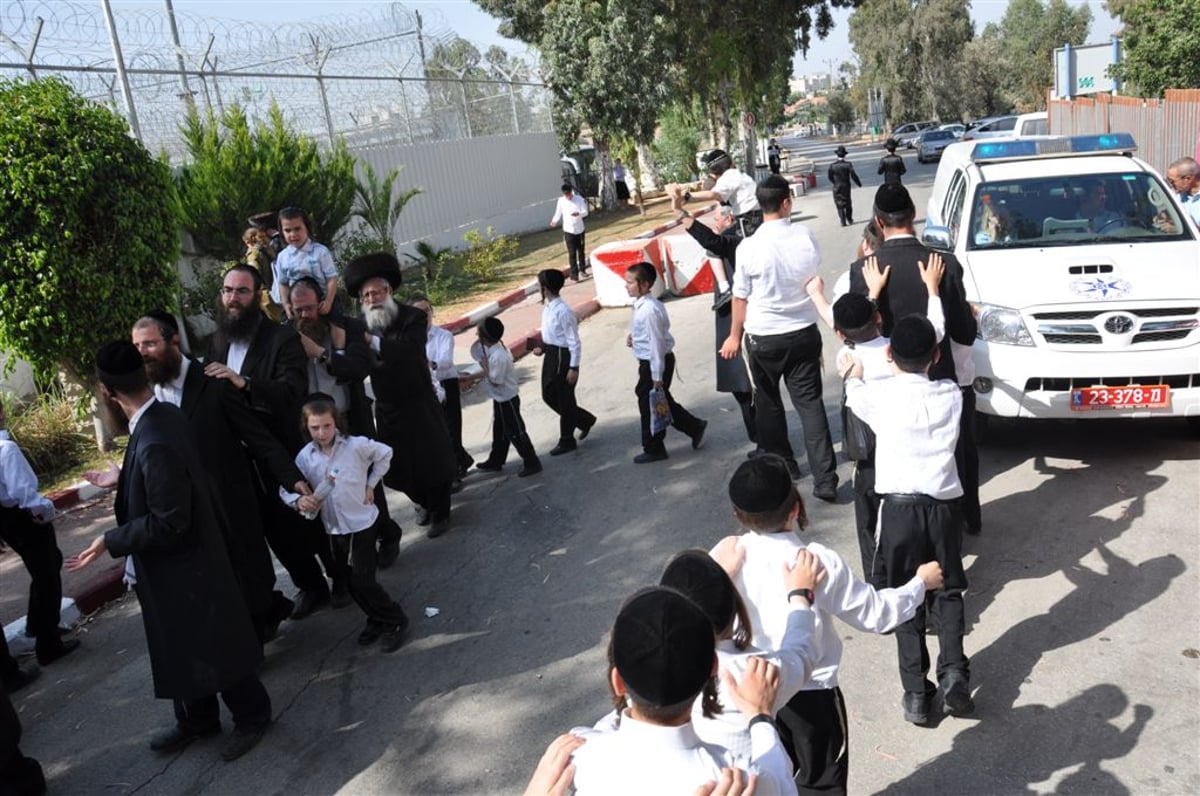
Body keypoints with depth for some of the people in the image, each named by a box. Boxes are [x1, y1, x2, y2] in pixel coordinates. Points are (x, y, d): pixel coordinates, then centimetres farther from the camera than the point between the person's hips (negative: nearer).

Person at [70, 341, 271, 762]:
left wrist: (111, 541, -18)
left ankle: (252, 715, 30)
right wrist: (122, 484, 20)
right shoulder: (165, 413, -4)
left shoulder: (154, 443, -32)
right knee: (183, 645, 23)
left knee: (211, 645, 10)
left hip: (184, 564, -9)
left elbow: (167, 523, -27)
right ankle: (197, 719, 41)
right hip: (182, 557, 9)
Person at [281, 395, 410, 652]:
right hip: (334, 529, 5)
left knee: (363, 580, -8)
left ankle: (395, 621, 10)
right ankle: (378, 620, 33)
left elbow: (385, 453, 1)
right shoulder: (305, 457, -5)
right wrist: (298, 500, -24)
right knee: (351, 582, 13)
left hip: (362, 523, -4)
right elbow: (285, 488, -2)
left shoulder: (356, 445, -14)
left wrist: (371, 485, -1)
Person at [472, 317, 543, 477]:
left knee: (515, 432, 0)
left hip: (507, 399, -10)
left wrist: (484, 366, -16)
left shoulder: (497, 357, -30)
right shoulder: (494, 348, -1)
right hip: (500, 399, 10)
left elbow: (495, 381, -24)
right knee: (499, 431, 22)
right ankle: (495, 461, 36)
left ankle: (532, 463, 11)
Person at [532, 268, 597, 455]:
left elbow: (574, 341, -20)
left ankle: (567, 441, 20)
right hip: (551, 355, 10)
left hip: (563, 356, -10)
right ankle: (585, 420, 34)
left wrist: (574, 368, -20)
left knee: (564, 399, 4)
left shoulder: (563, 311, -23)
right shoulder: (547, 307, 4)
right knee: (549, 395, 17)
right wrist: (543, 348, 11)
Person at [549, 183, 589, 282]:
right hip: (568, 230, -1)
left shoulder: (579, 199, -5)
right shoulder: (561, 201, -4)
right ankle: (574, 273, -2)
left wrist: (578, 213, -30)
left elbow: (585, 212, -9)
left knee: (581, 251, 14)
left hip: (579, 229, 1)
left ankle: (582, 269, 31)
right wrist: (554, 221, -15)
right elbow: (558, 213, 4)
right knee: (572, 253, -5)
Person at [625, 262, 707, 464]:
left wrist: (657, 377, -21)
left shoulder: (648, 310, -25)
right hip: (650, 361, 9)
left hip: (655, 362, -9)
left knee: (650, 405, 5)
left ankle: (653, 449, 20)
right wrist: (634, 337, 5)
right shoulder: (643, 304, 5)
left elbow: (657, 343, -24)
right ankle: (695, 427, 33)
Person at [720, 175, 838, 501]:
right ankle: (825, 480, 1)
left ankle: (782, 465, 33)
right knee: (810, 402, 5)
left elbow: (741, 297, -5)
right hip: (805, 331, 2)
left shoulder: (749, 247, -15)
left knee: (768, 403, 19)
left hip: (764, 337, -2)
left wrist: (734, 336, 8)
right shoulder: (805, 236, -8)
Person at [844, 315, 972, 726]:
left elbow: (853, 388, 18)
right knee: (947, 593, 19)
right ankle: (953, 673, 4)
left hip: (899, 506, -2)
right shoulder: (951, 394, 2)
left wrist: (857, 366, 40)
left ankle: (916, 693, 9)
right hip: (945, 504, 2)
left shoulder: (879, 394, -6)